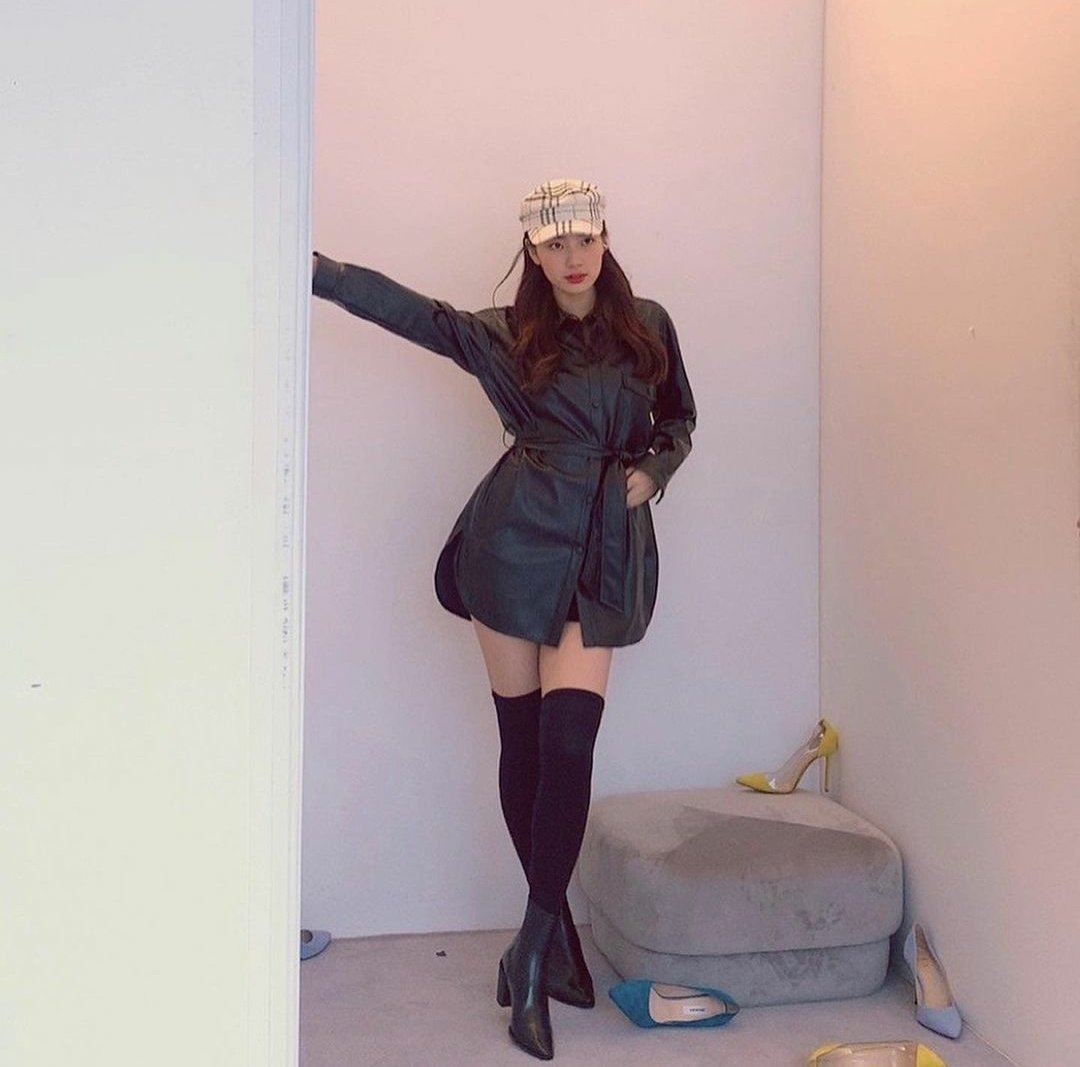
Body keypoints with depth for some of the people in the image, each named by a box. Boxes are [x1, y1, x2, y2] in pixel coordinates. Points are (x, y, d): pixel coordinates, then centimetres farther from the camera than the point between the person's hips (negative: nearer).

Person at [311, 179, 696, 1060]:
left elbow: (679, 419, 21)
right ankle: (556, 932, 19)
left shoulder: (648, 326, 11)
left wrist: (652, 472, 1)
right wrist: (310, 266, -12)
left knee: (569, 737, -11)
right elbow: (401, 306, -2)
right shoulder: (502, 334, 6)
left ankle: (534, 948, 0)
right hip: (517, 539, 0)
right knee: (523, 737, 3)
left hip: (605, 547, 1)